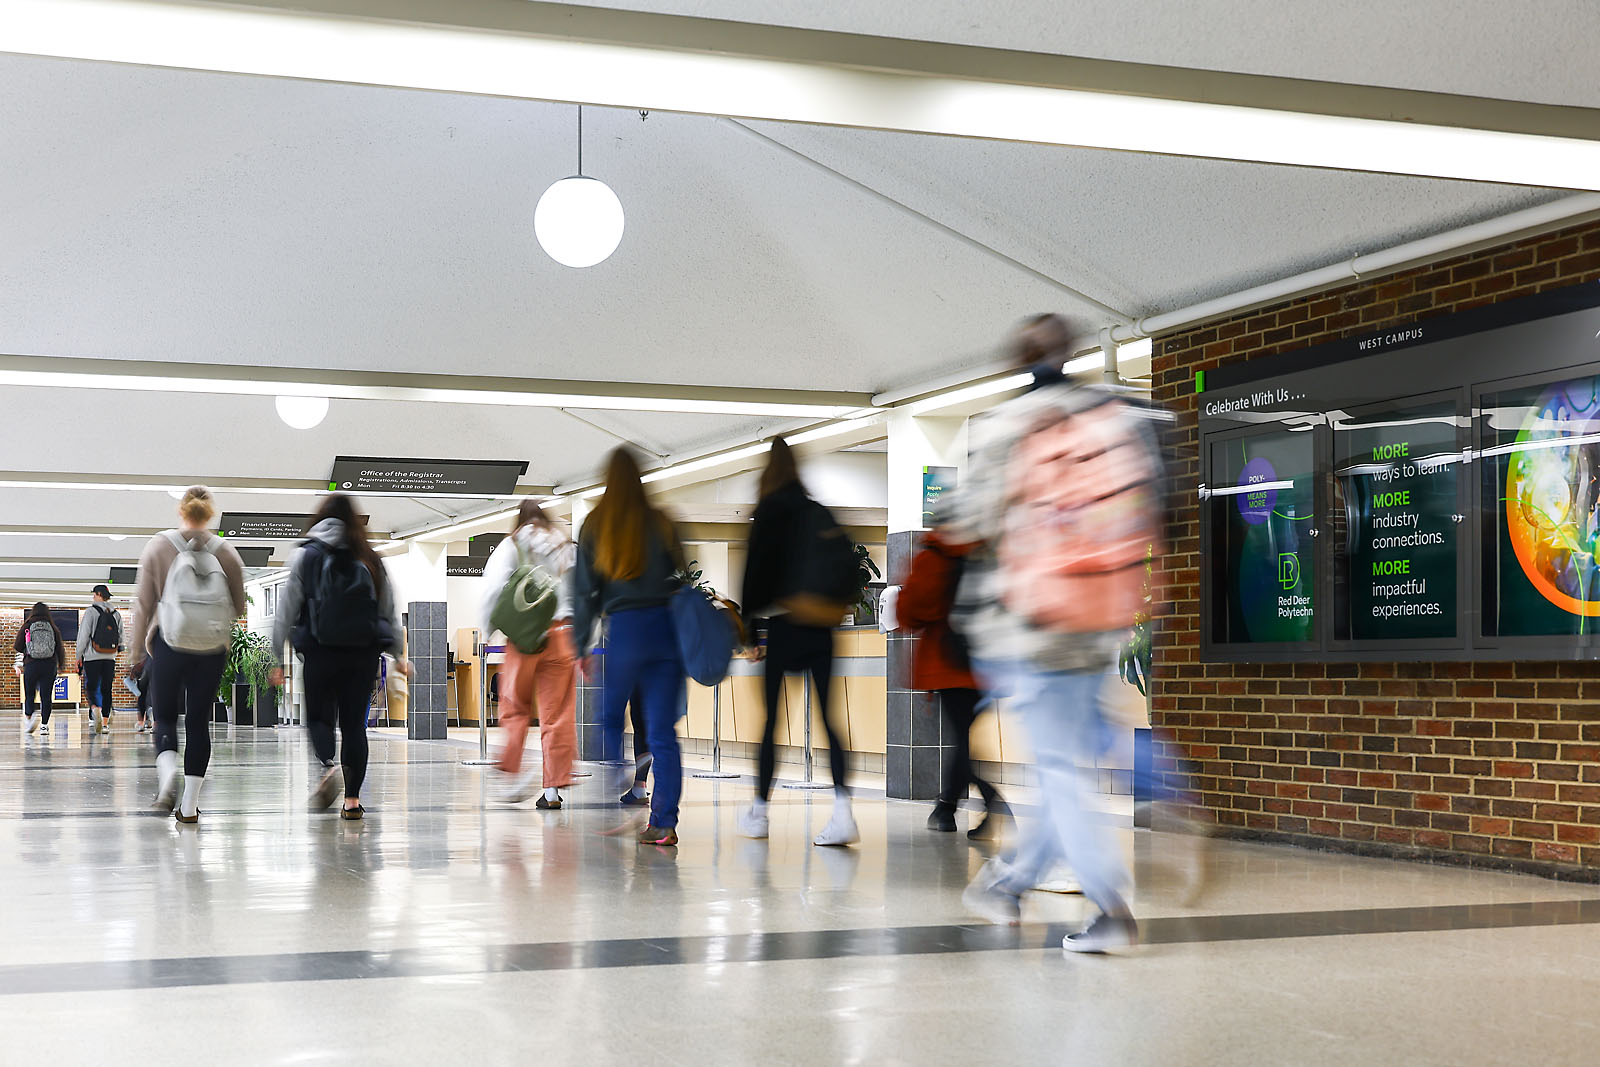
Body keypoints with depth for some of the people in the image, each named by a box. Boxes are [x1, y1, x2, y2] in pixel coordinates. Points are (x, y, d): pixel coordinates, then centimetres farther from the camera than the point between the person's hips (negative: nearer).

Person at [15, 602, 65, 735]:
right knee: (46, 696, 5)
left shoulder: (26, 626, 1)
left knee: (29, 695, 9)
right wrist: (61, 666, 18)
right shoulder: (53, 628, 4)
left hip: (31, 664, -1)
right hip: (49, 666, 1)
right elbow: (60, 648, 6)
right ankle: (44, 724, 1)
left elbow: (17, 646, 2)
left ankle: (30, 715, -17)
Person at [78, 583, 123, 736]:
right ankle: (105, 723, 6)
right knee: (106, 690, 8)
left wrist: (79, 656, -1)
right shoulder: (116, 614, 10)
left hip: (92, 657, -4)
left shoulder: (91, 611, -4)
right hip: (110, 658, 4)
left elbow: (84, 636, -7)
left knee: (91, 688, -1)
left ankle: (95, 709, -30)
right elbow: (121, 638, 11)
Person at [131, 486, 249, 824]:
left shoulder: (159, 546, -1)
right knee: (199, 721, 7)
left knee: (165, 717, 11)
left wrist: (137, 650, 6)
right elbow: (239, 606, 7)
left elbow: (144, 603, -1)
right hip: (212, 649, 1)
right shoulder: (225, 551, 1)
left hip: (169, 644, -1)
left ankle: (168, 771, -18)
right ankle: (189, 804, 6)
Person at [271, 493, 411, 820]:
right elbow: (390, 610, 11)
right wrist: (398, 655, 19)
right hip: (364, 653, 2)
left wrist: (278, 658, 4)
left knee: (318, 717, 11)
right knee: (354, 723, 7)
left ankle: (328, 764, -19)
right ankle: (352, 799, 4)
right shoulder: (370, 559, 8)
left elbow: (287, 609, 0)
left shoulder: (306, 555, 1)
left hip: (321, 652, -2)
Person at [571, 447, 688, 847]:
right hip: (667, 627, 2)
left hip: (623, 630, -2)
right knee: (662, 731, 3)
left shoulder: (595, 528, 1)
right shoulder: (661, 523, 4)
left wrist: (582, 647, 8)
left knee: (608, 719, 16)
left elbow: (584, 591, 2)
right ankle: (664, 822, -1)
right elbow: (684, 577, 5)